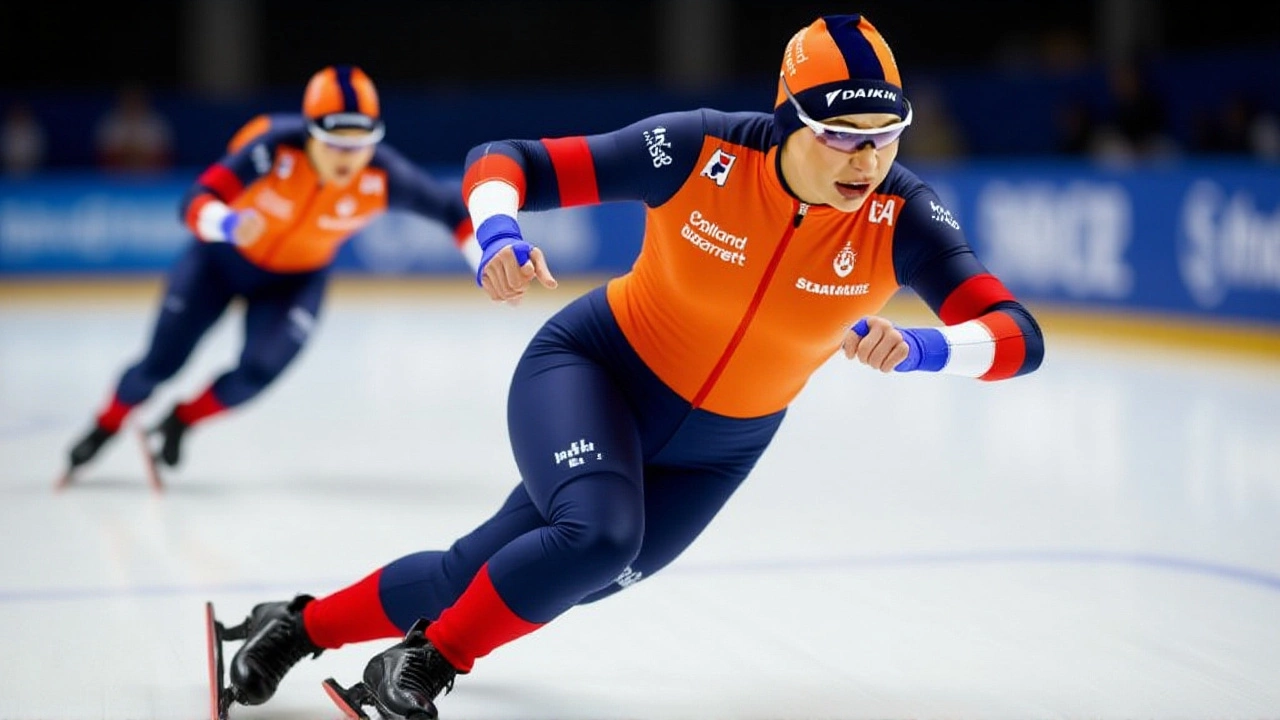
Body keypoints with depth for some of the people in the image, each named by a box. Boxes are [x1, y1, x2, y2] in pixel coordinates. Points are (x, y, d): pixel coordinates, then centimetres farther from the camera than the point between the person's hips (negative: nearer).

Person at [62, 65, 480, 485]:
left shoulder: (383, 178, -29)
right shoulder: (275, 145, -37)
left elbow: (451, 207, -17)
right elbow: (195, 203, -42)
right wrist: (227, 224, -64)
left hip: (297, 278, 2)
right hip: (223, 257, -2)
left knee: (258, 372, -16)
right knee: (162, 361, 3)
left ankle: (182, 420, 15)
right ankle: (106, 425, 34)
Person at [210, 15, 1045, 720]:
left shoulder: (900, 215, -22)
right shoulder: (701, 151, -26)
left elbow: (1020, 337, -31)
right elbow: (504, 160, -20)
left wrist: (919, 348, -50)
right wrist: (498, 235, -42)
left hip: (712, 453, 3)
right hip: (592, 368, -3)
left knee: (482, 573, 7)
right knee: (597, 533, -32)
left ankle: (306, 625, 32)